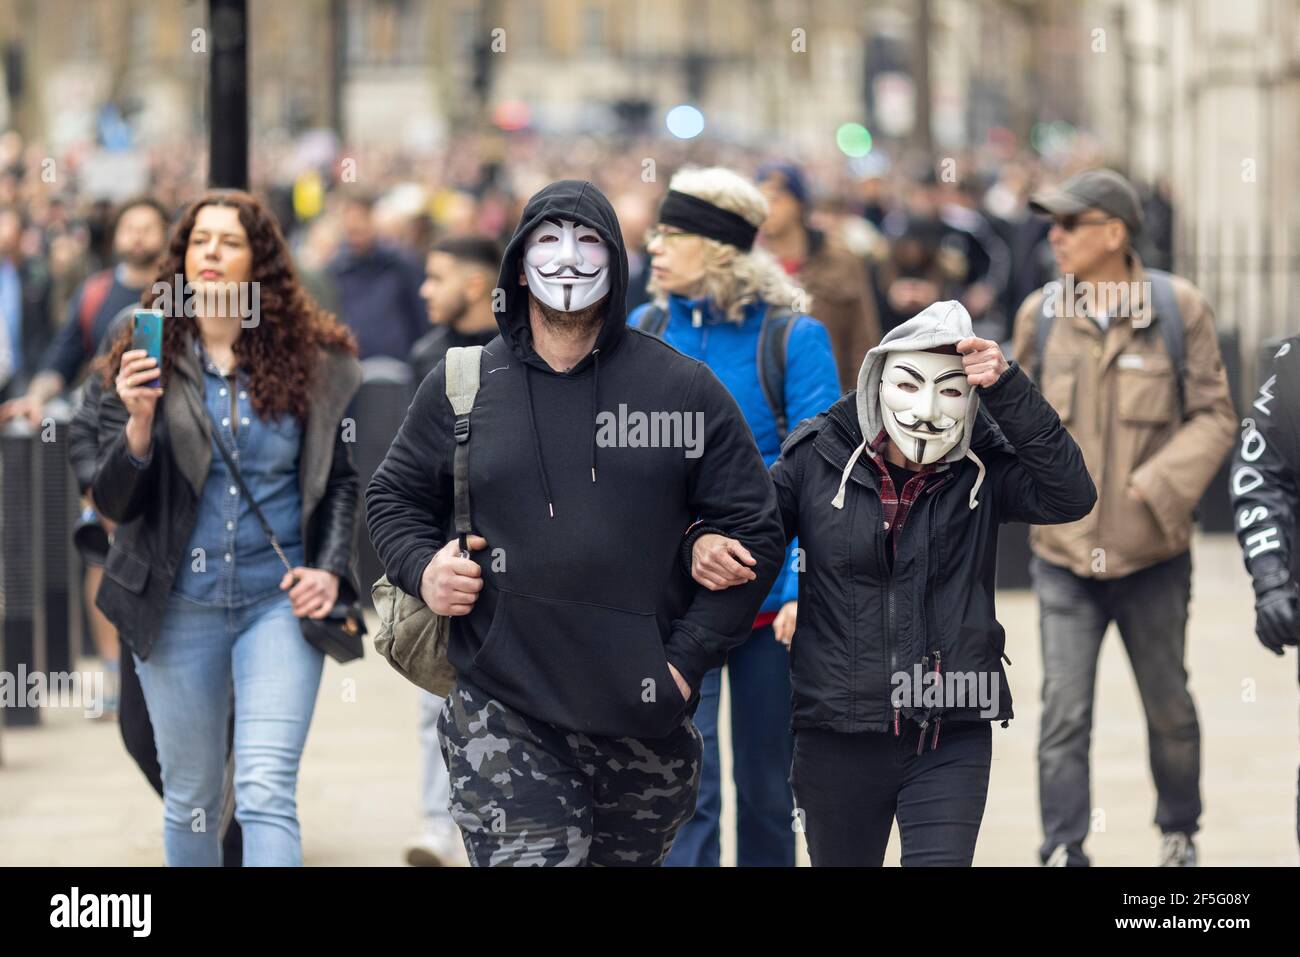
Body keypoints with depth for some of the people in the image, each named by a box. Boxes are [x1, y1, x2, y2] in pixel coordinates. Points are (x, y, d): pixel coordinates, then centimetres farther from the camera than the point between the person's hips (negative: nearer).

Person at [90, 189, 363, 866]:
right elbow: (113, 501, -3)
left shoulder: (316, 363, -1)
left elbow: (346, 479, 11)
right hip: (180, 605, 2)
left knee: (266, 791, -14)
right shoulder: (145, 364, -1)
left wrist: (331, 570, -3)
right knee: (190, 801, 12)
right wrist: (139, 423, -20)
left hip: (279, 601, -2)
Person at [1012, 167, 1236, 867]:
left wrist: (1159, 486, -16)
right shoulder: (1041, 313, 0)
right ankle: (1062, 853, -2)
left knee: (1168, 704, 14)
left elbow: (1213, 416, -3)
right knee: (1064, 711, -6)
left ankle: (1179, 835, 35)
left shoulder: (1179, 310, -6)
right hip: (1063, 552, 1)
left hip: (1152, 552, -1)